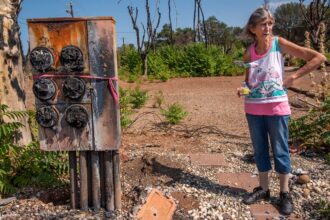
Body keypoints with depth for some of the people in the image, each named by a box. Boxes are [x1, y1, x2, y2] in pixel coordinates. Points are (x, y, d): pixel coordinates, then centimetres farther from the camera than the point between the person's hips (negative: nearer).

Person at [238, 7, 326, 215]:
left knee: (280, 150, 6)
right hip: (253, 108, 4)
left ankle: (285, 193, 21)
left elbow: (319, 58, -7)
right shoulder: (249, 52, 3)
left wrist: (293, 77, -11)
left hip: (277, 107, -3)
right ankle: (263, 188, 28)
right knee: (259, 150, 12)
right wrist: (243, 89, -6)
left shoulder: (279, 44, -6)